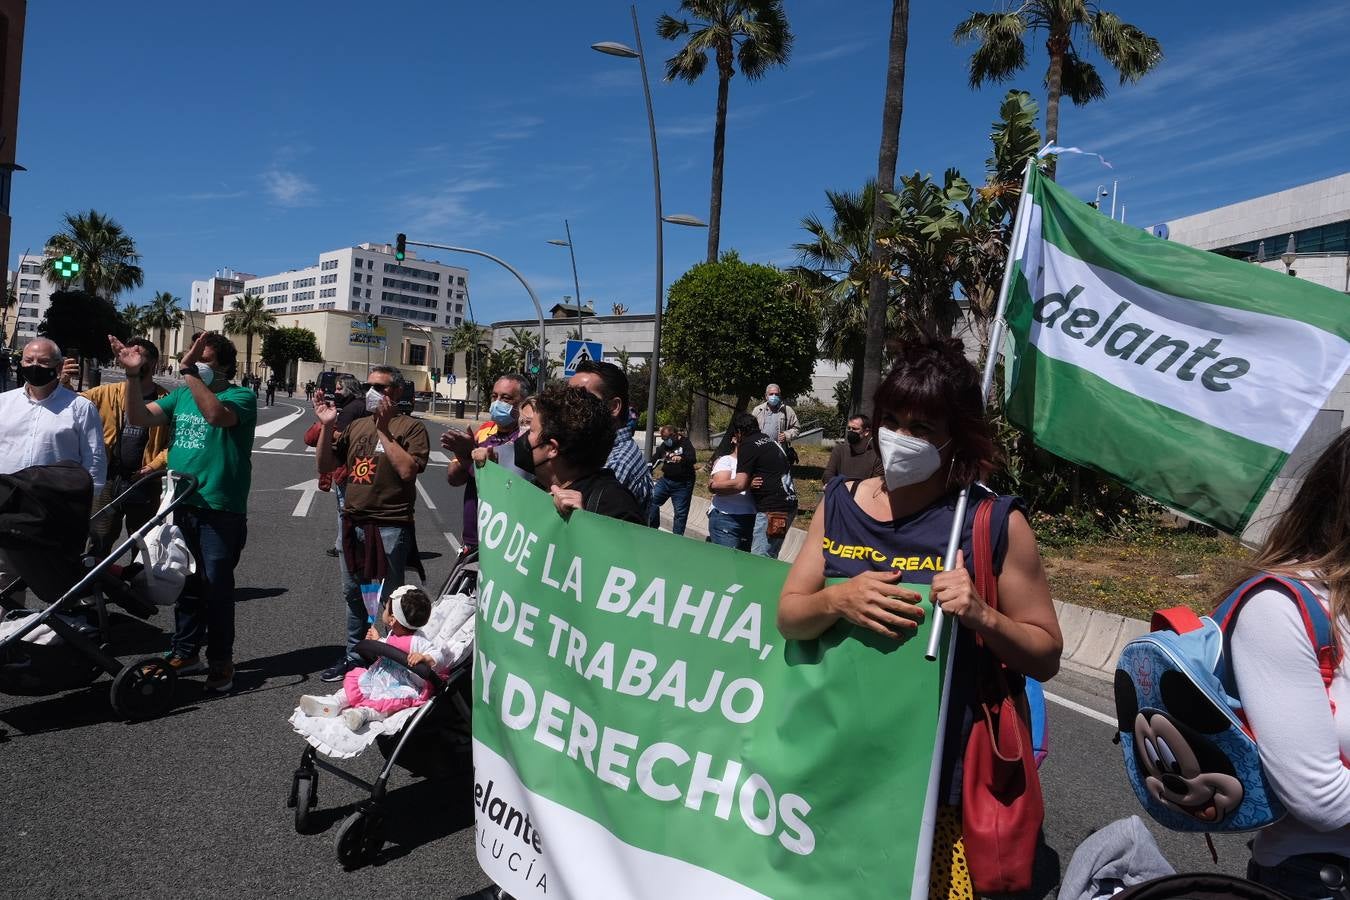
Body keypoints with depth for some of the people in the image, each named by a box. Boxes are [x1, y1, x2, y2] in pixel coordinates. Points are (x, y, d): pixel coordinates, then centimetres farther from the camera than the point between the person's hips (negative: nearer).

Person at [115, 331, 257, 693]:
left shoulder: (241, 395, -6)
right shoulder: (181, 395, 12)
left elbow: (217, 415, -27)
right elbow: (139, 417, 2)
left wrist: (189, 371, -28)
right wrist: (133, 375, -10)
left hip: (219, 509, -6)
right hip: (180, 505, 6)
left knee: (216, 585, 0)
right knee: (185, 582, 16)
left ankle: (220, 660, 13)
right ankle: (185, 651, 29)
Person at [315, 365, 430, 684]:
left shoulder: (411, 427, -7)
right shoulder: (356, 426, 13)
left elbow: (407, 470, -22)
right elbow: (325, 466, 11)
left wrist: (383, 430, -18)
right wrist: (326, 426, -1)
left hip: (390, 525, -7)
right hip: (353, 522, 7)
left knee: (390, 598, 2)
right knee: (353, 594, 18)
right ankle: (353, 655, 33)